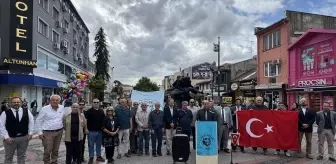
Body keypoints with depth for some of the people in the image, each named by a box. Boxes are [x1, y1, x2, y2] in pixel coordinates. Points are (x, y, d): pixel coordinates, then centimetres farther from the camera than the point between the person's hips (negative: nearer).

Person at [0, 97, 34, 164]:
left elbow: (31, 122, 6)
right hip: (10, 138, -2)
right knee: (8, 157, 11)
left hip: (24, 138, 2)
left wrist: (30, 133, 0)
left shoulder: (27, 111, 1)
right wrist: (6, 137, -12)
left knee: (22, 156, 16)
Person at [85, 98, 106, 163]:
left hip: (99, 131, 4)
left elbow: (103, 120, 16)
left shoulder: (101, 111, 9)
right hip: (91, 131, -4)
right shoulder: (89, 111, -5)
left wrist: (103, 127, 10)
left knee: (99, 144, 13)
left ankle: (98, 156, 24)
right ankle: (91, 157, 14)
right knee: (91, 145, 4)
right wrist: (86, 129, -10)